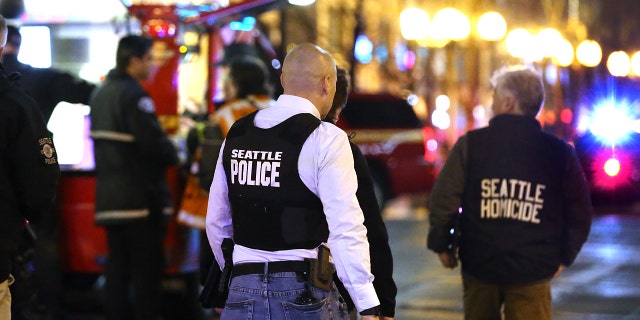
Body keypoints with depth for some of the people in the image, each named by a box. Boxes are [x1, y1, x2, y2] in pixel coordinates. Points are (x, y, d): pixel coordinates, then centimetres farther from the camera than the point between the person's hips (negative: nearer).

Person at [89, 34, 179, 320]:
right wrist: (173, 155, -1)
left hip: (109, 196, 9)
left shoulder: (100, 94, 14)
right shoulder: (133, 95, -16)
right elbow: (154, 144, -20)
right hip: (141, 197, -8)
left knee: (117, 266, 11)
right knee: (146, 269, -3)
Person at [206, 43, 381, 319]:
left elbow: (216, 222, 18)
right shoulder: (326, 140, -7)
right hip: (304, 294, -5)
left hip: (242, 291, 5)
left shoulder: (236, 134, 11)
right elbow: (346, 231, -14)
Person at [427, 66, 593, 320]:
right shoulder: (559, 152, 0)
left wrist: (441, 244, 7)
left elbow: (443, 200, -7)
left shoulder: (471, 144, -4)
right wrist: (564, 256, 14)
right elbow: (580, 212, 2)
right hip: (533, 271, 0)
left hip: (479, 264, 0)